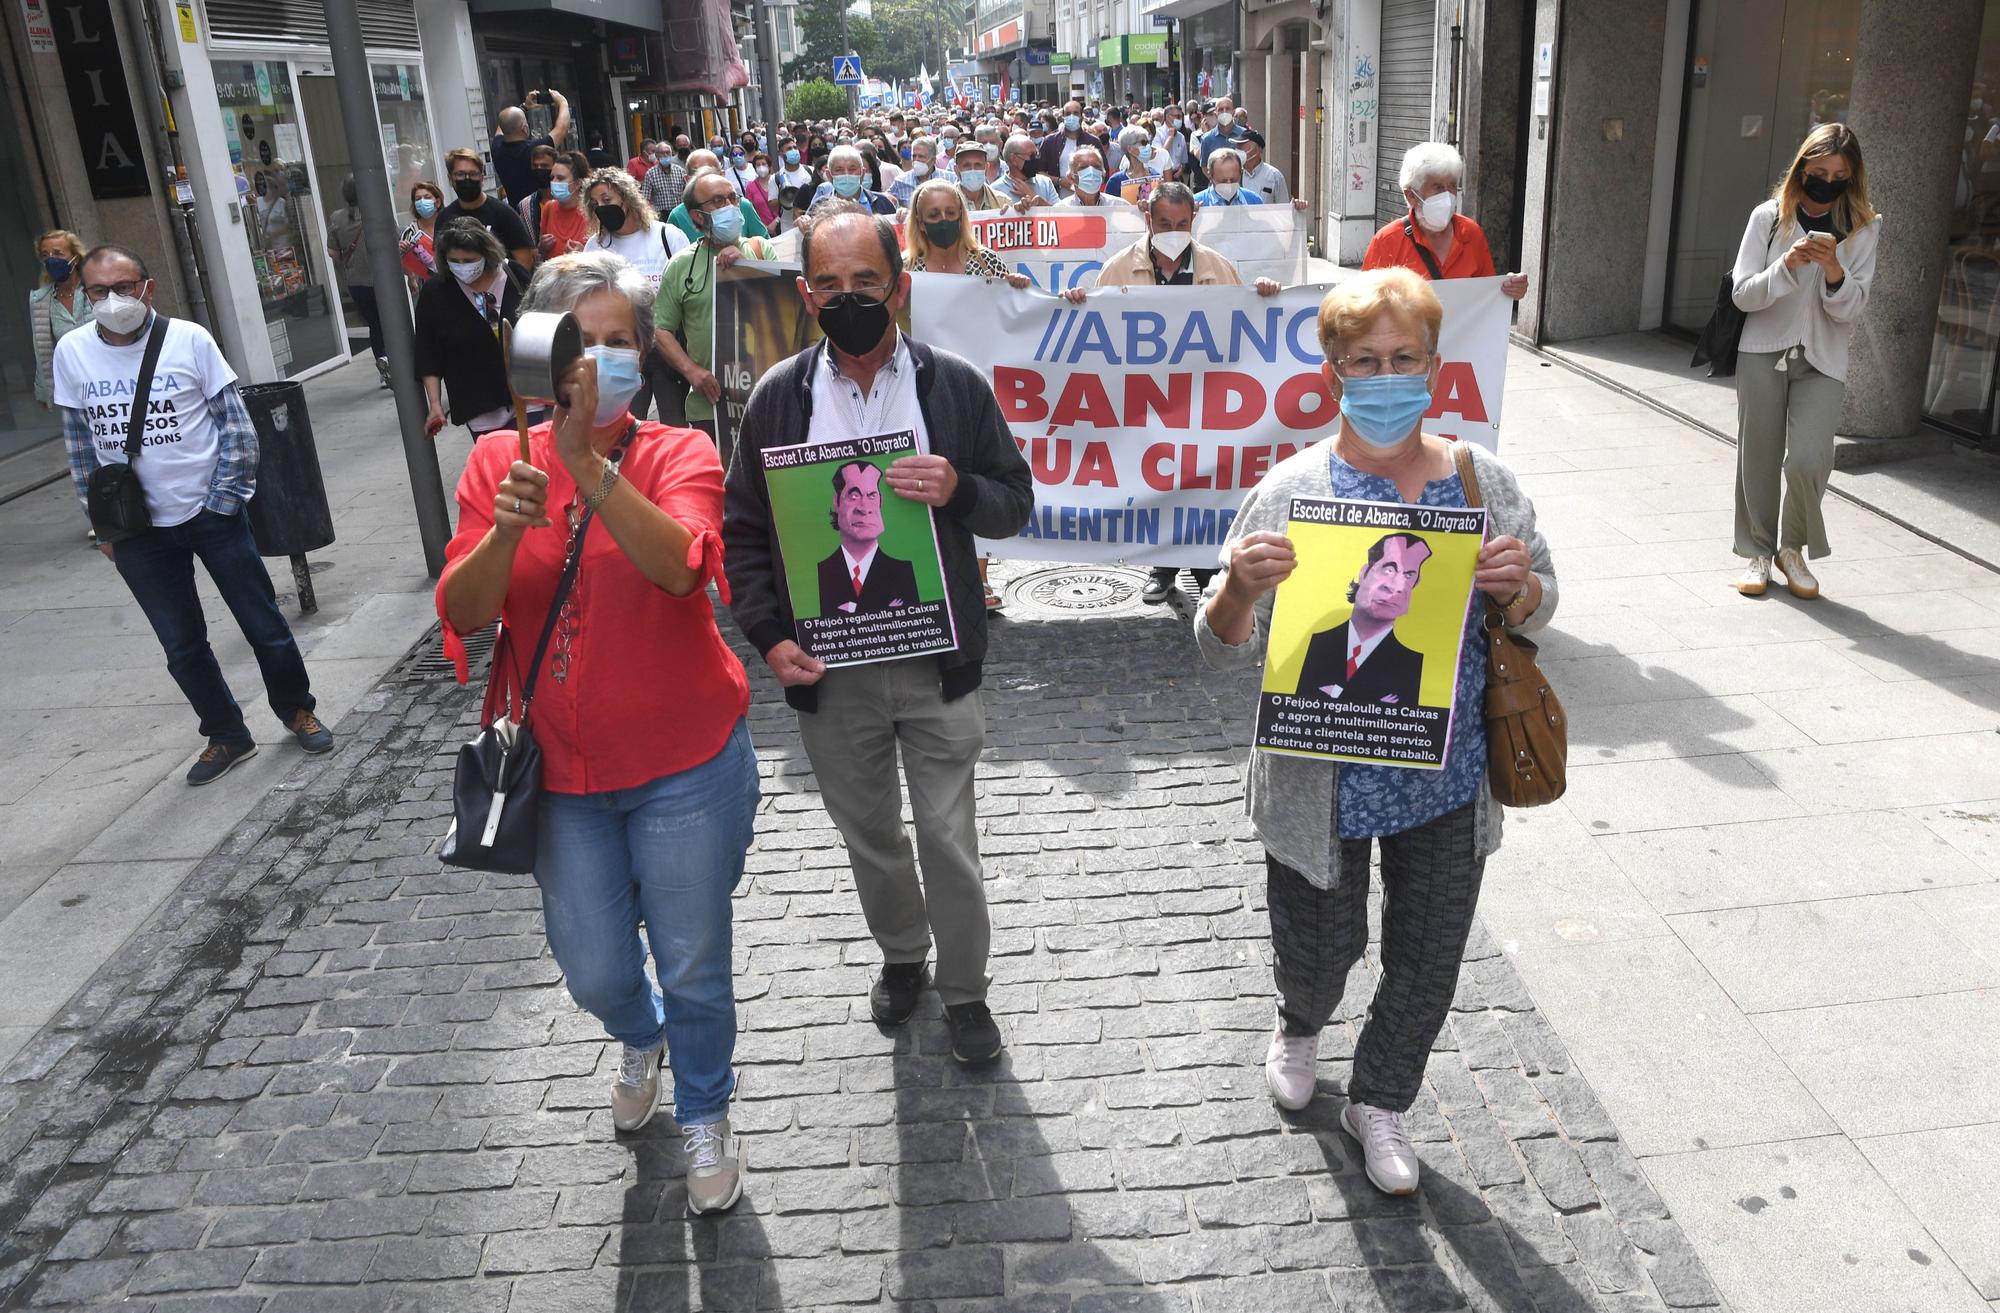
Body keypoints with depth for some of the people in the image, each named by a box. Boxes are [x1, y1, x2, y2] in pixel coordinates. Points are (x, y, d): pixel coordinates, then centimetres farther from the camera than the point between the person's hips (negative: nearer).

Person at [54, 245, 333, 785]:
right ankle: (227, 735, 28)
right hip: (138, 532, 3)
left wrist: (224, 501, -8)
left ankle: (296, 709, 30)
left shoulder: (189, 339, -9)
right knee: (182, 645, 11)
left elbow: (236, 425, -4)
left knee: (263, 624, 7)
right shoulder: (71, 352, -2)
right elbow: (79, 442, 8)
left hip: (211, 515, -2)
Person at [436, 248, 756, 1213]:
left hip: (685, 768, -3)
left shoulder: (678, 455, -9)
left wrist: (586, 457, -38)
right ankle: (640, 1038, 53)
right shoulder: (499, 460, -1)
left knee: (692, 965, 10)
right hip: (563, 773, 3)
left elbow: (680, 564, -30)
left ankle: (705, 1118, 39)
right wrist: (505, 531, -29)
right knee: (595, 971, 15)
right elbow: (462, 613, -10)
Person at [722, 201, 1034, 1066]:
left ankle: (963, 989, 29)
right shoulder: (778, 396, -2)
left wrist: (957, 491, -20)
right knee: (867, 834, 18)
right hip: (829, 668, 2)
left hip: (937, 665, -1)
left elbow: (1015, 506, 2)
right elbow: (743, 530, 4)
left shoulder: (955, 386, -4)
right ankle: (902, 954, 45)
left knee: (948, 839, 7)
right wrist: (768, 636, -7)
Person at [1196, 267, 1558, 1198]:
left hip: (1449, 776, 3)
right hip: (1325, 780, -2)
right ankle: (1300, 1028, 54)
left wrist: (1517, 587, -16)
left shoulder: (1484, 483, -3)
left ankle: (1379, 1101, 43)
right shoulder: (1291, 492, -12)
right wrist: (1238, 589, -33)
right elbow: (1225, 651, -11)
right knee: (1321, 946, 16)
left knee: (1429, 960, 16)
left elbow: (1537, 613, 8)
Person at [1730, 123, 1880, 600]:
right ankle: (1758, 552, 22)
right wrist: (1787, 265, -20)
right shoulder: (1769, 217, -1)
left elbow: (1851, 312, -2)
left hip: (1822, 362, 0)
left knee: (1808, 461, -13)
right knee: (1758, 458, 5)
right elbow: (1742, 295, -4)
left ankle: (1793, 548, 12)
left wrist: (1834, 271, -20)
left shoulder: (1862, 230, 1)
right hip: (1763, 353, 0)